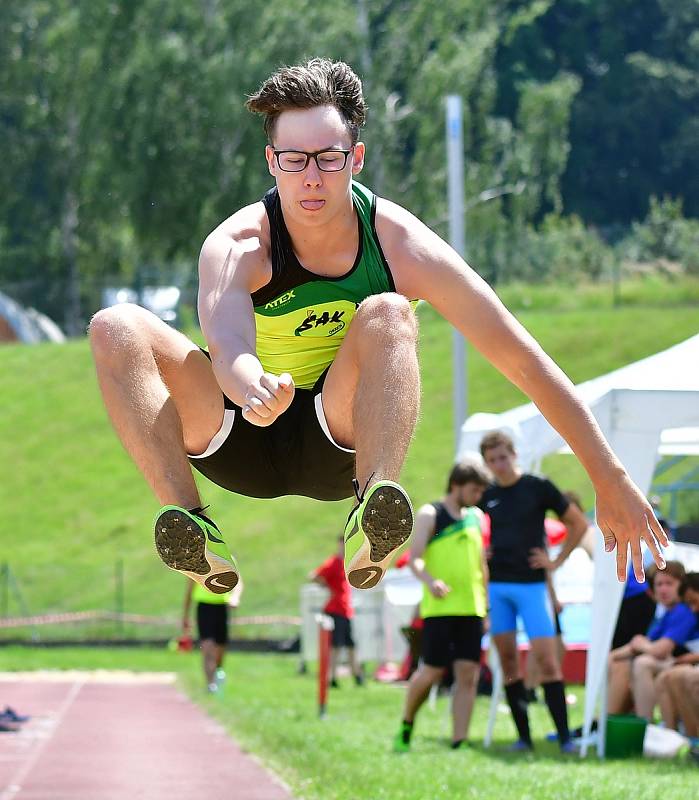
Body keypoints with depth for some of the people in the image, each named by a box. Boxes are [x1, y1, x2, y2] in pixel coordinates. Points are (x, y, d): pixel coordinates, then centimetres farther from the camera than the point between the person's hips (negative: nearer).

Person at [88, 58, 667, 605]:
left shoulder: (400, 243, -16)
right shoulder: (235, 247, -18)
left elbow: (524, 360, -14)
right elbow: (226, 342, -41)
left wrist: (613, 483, -14)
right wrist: (252, 388, -67)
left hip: (342, 443, 0)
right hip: (242, 445, 0)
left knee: (386, 315, -30)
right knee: (115, 329, -23)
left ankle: (370, 533, -47)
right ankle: (194, 531, -36)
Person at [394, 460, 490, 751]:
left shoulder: (476, 517, 16)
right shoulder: (430, 515, -1)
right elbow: (415, 559, -11)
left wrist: (486, 607, 19)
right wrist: (430, 582, -31)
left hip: (471, 609, 5)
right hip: (439, 608, -5)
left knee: (468, 675, -3)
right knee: (432, 672, -5)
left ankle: (459, 742, -2)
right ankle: (406, 725, 19)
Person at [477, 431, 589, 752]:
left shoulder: (538, 487, -2)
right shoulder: (486, 496, 8)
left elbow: (579, 523, 2)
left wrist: (557, 561, -2)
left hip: (531, 584, -4)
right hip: (497, 586, 4)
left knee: (546, 658, -11)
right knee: (508, 661, 3)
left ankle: (565, 737, -9)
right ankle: (523, 736, 7)